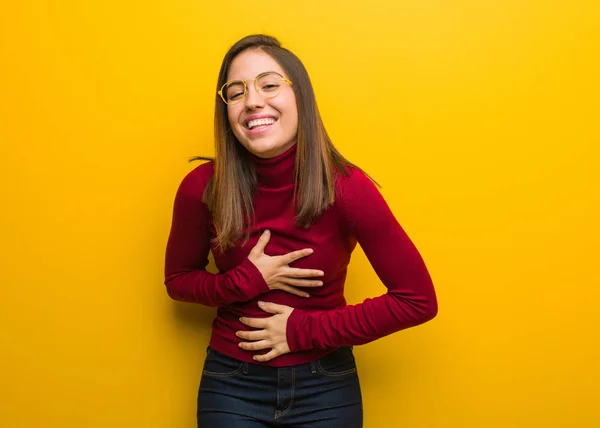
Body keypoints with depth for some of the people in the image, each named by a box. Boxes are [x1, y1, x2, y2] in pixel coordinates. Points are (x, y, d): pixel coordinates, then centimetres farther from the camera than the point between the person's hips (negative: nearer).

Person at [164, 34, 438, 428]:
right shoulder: (203, 188, -14)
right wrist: (248, 280, -17)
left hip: (326, 386, 0)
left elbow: (418, 300, -13)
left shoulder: (347, 188, -17)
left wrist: (305, 330, -15)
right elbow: (178, 280, 3)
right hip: (232, 384, 1)